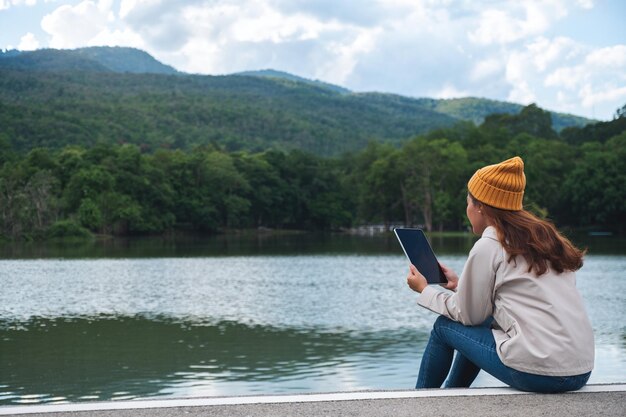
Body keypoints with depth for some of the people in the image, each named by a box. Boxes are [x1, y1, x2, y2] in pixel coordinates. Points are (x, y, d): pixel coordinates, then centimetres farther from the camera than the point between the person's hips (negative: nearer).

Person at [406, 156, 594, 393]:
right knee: (482, 324, 28)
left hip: (537, 373, -8)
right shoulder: (543, 236, 15)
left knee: (444, 327, 13)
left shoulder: (488, 246, -6)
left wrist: (424, 290, 16)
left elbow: (470, 315, 2)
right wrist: (460, 285, 33)